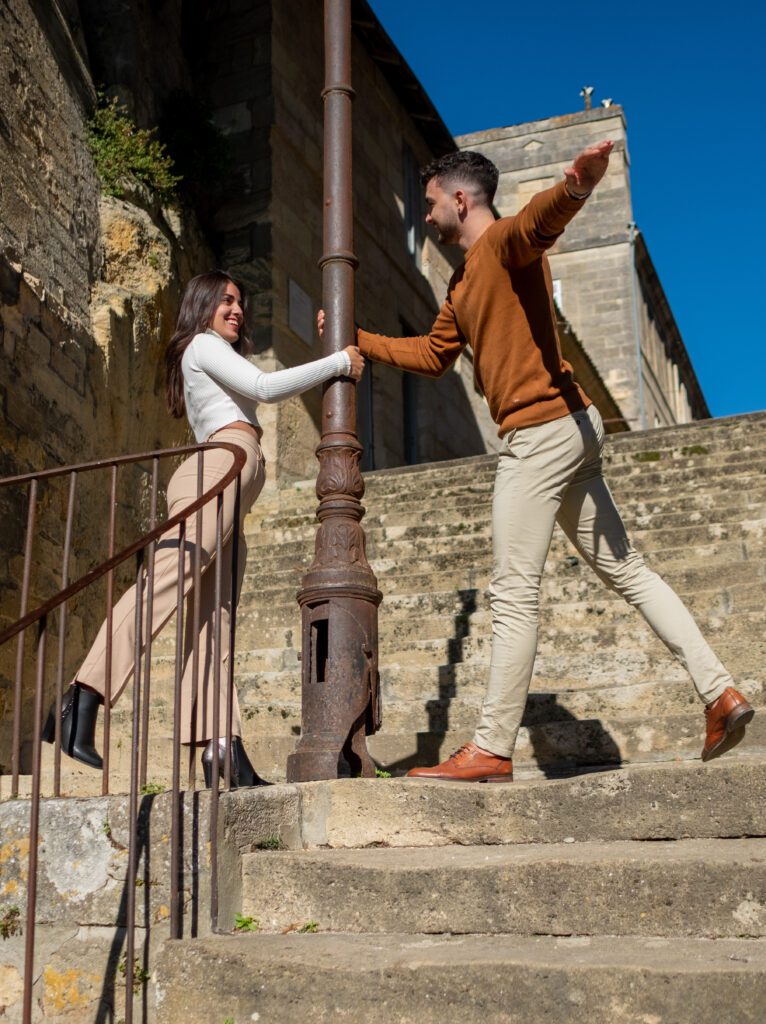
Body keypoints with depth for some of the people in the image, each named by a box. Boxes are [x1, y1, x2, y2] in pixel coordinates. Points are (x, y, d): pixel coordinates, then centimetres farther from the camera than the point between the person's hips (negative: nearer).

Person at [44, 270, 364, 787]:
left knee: (211, 619, -6)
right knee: (169, 579, -27)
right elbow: (266, 387, -3)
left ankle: (223, 753, -17)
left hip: (225, 495, 10)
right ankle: (81, 703, -38)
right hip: (223, 463, -10)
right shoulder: (203, 344, 10)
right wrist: (337, 362, 4)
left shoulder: (219, 355, 38)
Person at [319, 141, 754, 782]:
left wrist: (577, 183, -51)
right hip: (571, 429, 10)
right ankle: (719, 690, 9)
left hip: (542, 429, -10)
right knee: (624, 567, 9)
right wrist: (356, 340, 34)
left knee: (513, 595, -7)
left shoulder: (504, 241, -4)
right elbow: (432, 355, 33)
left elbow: (542, 217, -28)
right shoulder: (465, 280, 24)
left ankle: (491, 752, -1)